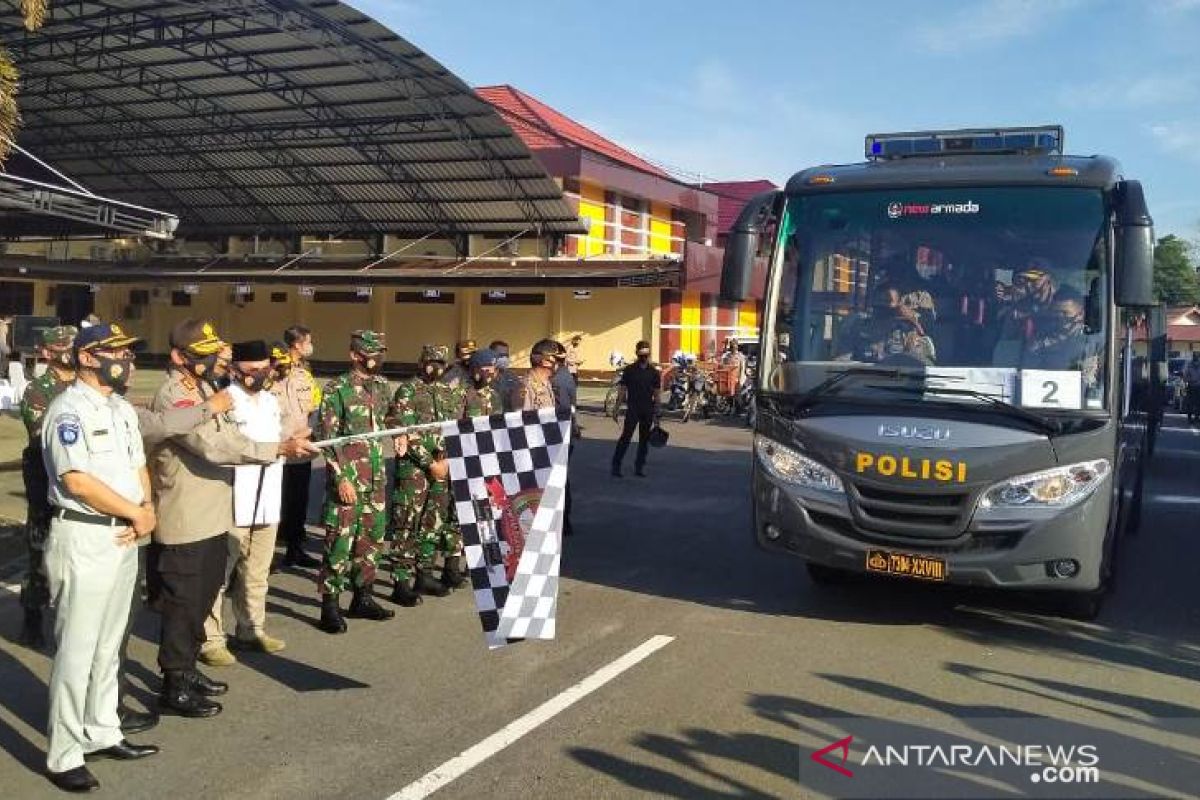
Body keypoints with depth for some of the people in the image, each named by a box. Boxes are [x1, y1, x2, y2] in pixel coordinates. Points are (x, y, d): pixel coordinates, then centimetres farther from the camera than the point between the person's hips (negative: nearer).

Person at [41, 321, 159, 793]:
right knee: (76, 650, -1)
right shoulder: (68, 410, -14)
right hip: (84, 538, -8)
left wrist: (148, 512, -4)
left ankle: (101, 735, 29)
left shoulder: (122, 409, 13)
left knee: (108, 646, 17)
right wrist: (136, 513, -12)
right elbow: (77, 481, -21)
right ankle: (64, 757, 9)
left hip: (125, 537, 8)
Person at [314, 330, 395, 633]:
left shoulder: (381, 386, 10)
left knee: (373, 537, 12)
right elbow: (326, 437, -13)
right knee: (340, 540, -4)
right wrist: (342, 477, -17)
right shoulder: (337, 389, -10)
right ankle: (330, 606, 5)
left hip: (376, 477, 7)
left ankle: (362, 597, 25)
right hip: (347, 477, -7)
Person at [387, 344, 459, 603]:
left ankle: (424, 574, 22)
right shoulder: (407, 391, -6)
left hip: (441, 468, 6)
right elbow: (405, 433, -13)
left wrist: (447, 459, -3)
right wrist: (430, 463, -16)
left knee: (434, 523, 11)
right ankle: (402, 582, -1)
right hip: (413, 468, -6)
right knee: (407, 525, -5)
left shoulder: (450, 393, 13)